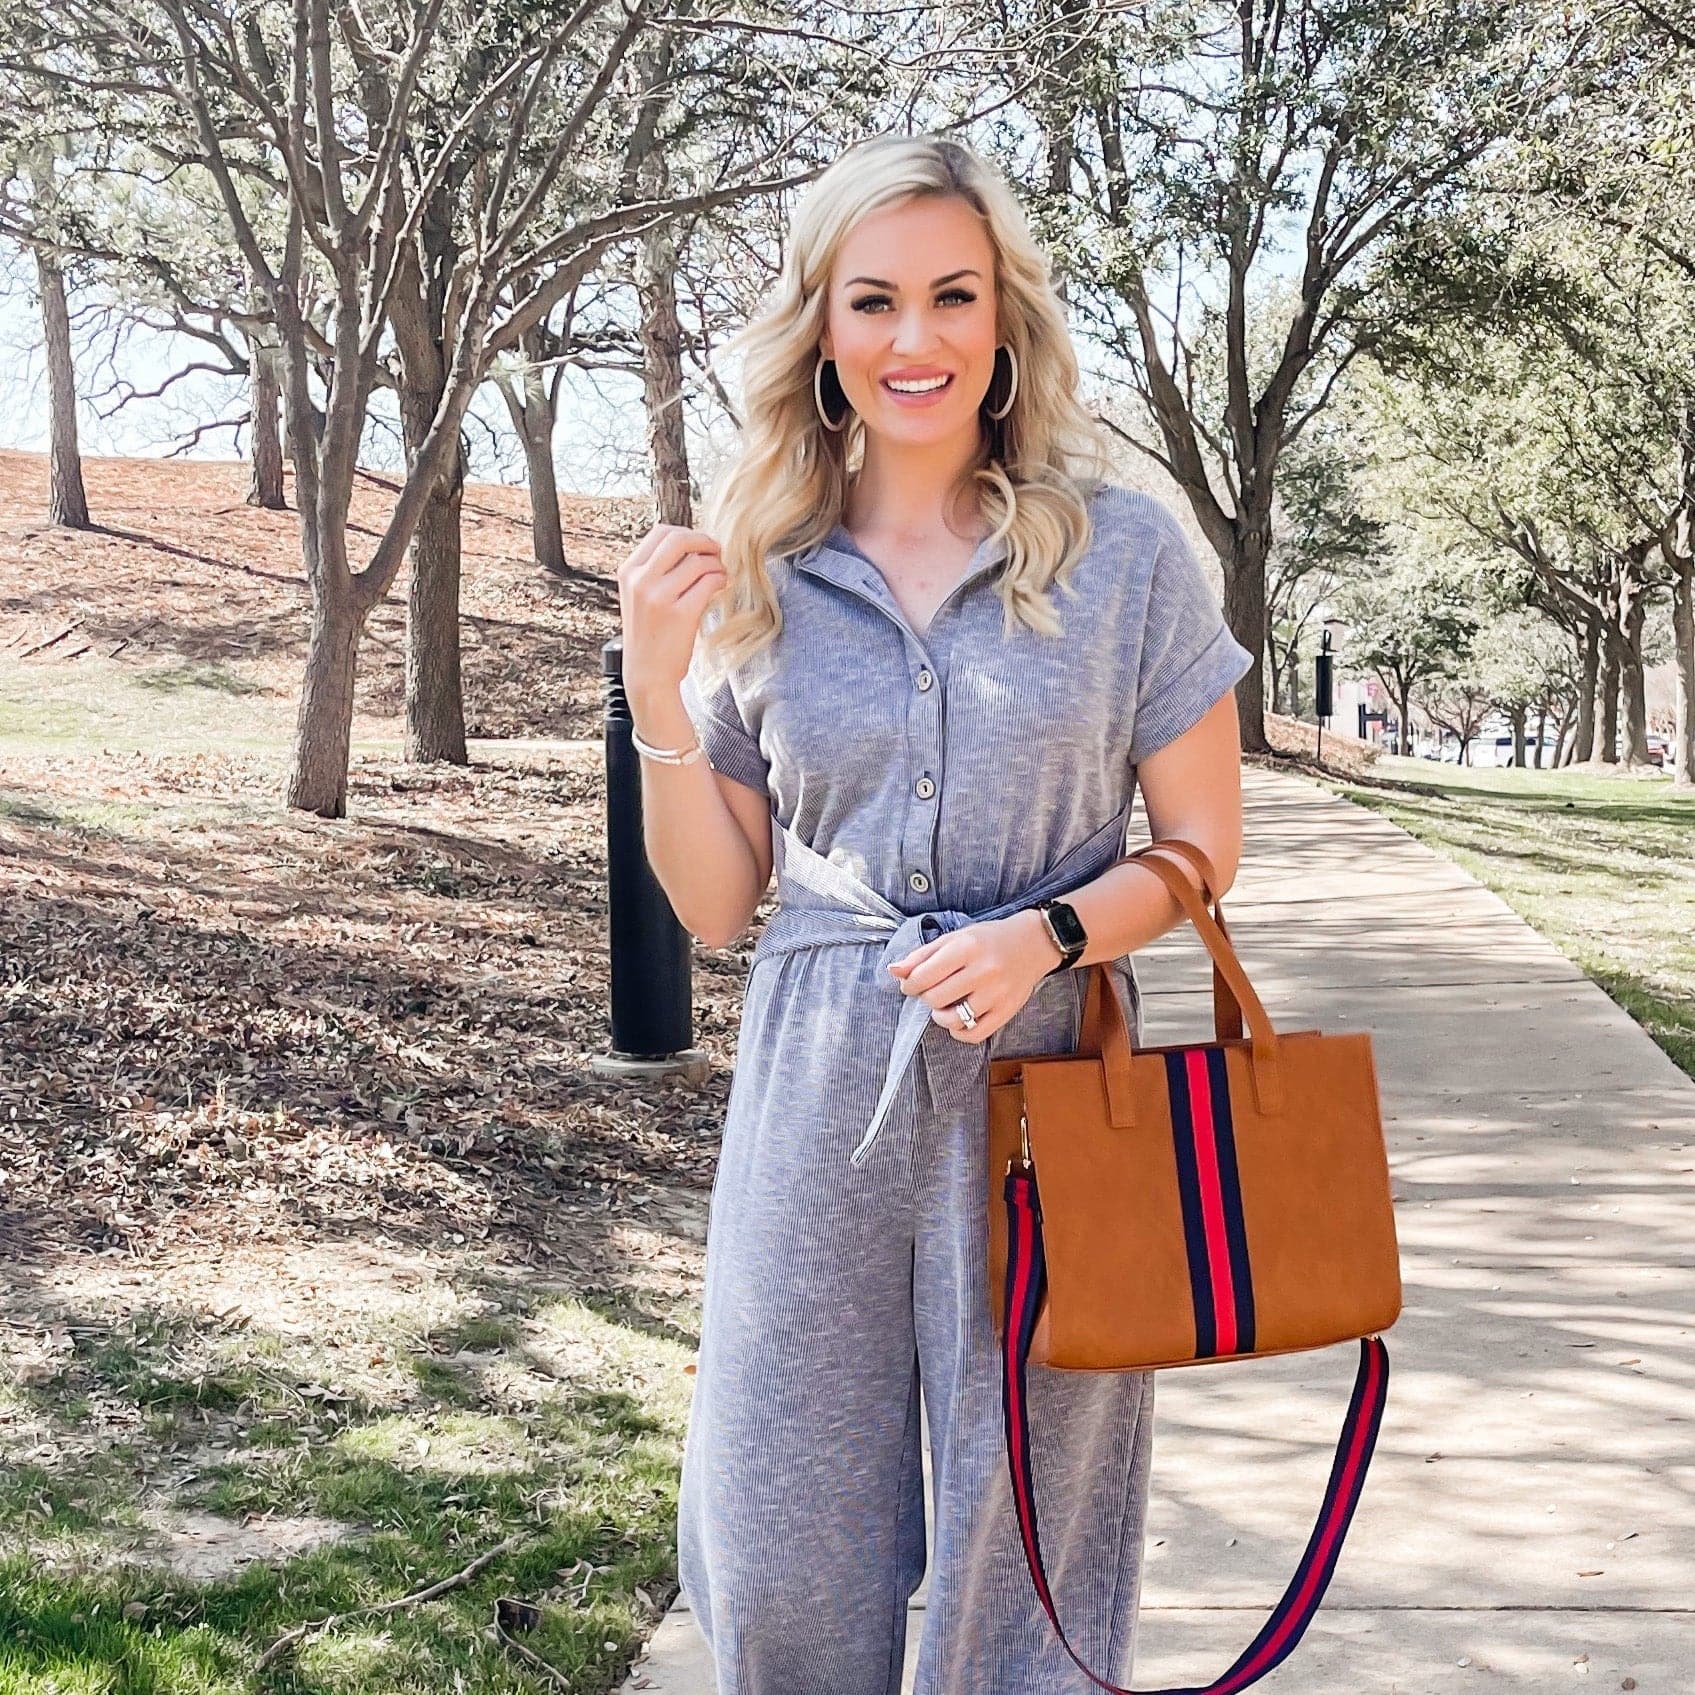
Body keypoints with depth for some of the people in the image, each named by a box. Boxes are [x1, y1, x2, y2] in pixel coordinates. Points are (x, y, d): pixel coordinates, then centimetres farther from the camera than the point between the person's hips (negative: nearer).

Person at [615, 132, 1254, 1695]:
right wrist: (657, 687, -8)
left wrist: (1046, 935, -16)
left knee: (1021, 1549, 10)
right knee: (776, 1558, 10)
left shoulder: (1123, 552, -3)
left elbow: (1203, 846, 2)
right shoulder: (756, 573, 3)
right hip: (820, 1091, 2)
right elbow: (715, 905, 6)